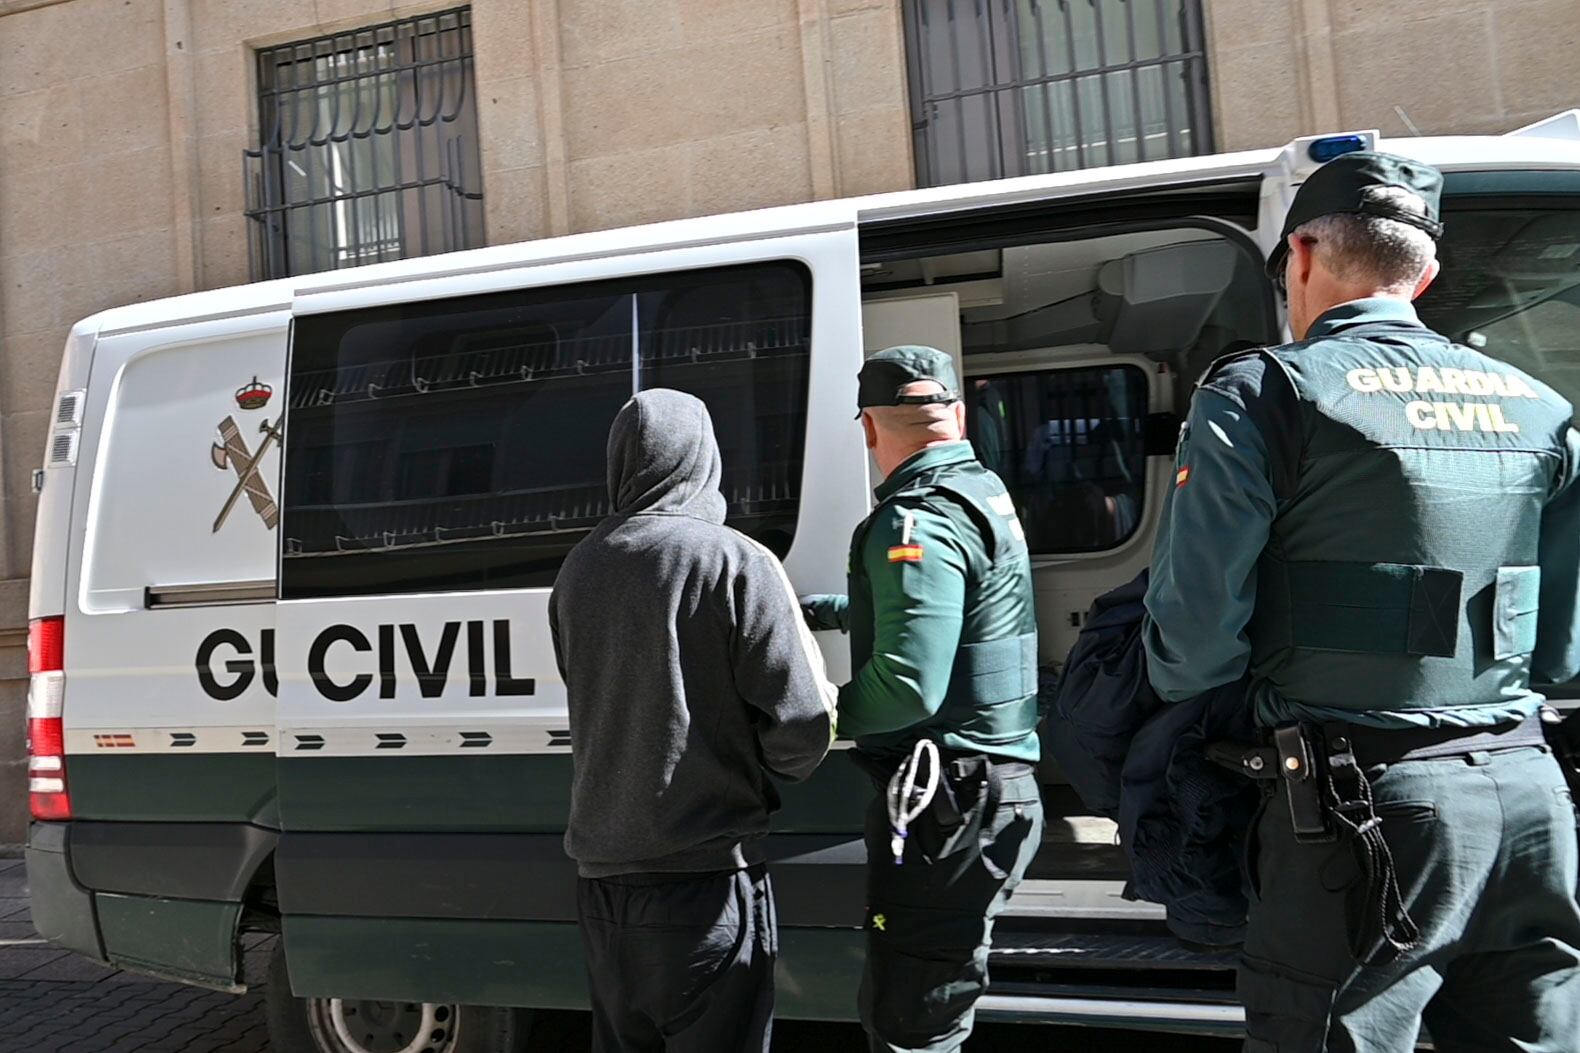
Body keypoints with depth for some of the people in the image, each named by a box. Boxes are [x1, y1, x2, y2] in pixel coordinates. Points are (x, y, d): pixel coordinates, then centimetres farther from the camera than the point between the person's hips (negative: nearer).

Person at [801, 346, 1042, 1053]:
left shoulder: (919, 520, -18)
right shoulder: (983, 492, 14)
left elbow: (909, 685, -27)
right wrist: (826, 610, 39)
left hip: (947, 807, -10)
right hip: (993, 788, 10)